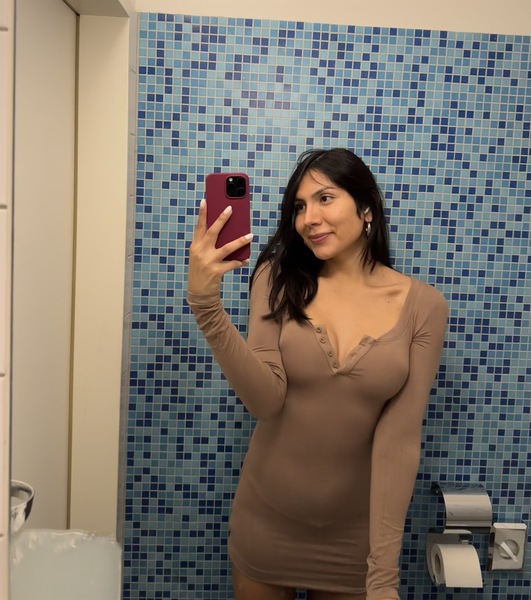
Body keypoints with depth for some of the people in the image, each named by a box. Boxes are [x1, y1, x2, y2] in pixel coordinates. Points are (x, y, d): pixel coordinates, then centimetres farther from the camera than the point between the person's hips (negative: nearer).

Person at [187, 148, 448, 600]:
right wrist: (204, 302, -32)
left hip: (353, 532, -1)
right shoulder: (277, 279, -9)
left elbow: (399, 438, -15)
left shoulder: (423, 306, -11)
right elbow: (266, 400, -20)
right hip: (266, 523, 1)